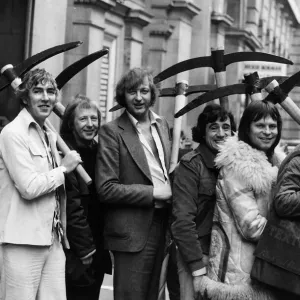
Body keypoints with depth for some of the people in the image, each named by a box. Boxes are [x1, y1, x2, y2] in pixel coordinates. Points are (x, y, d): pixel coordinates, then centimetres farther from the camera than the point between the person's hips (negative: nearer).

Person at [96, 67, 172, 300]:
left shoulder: (162, 125, 11)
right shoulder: (112, 131, -9)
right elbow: (106, 189, -14)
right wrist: (152, 192, -15)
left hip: (162, 226, 6)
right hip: (133, 230, -6)